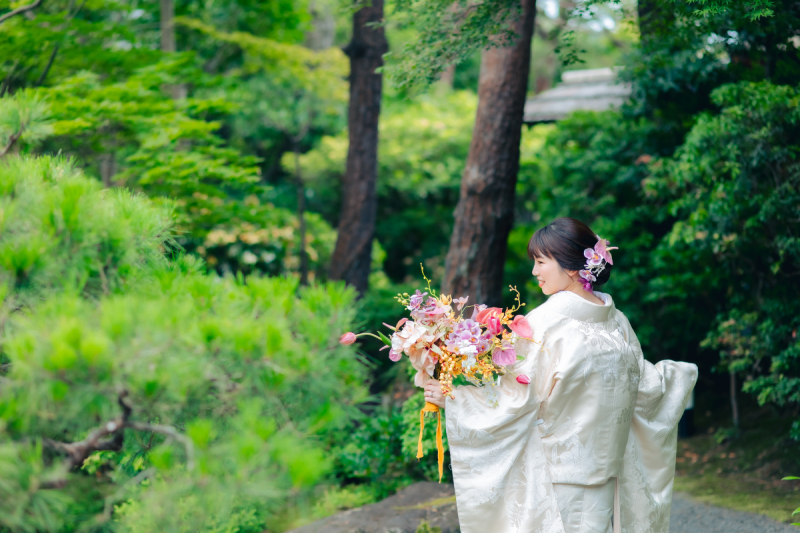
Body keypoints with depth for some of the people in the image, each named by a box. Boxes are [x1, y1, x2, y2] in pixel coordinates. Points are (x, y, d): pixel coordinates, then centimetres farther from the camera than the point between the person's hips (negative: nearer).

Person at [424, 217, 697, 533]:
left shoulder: (546, 322, -17)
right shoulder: (617, 322, 2)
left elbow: (520, 397, -18)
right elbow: (645, 388, 11)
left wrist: (452, 398, -14)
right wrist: (676, 374, 32)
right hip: (604, 467, 6)